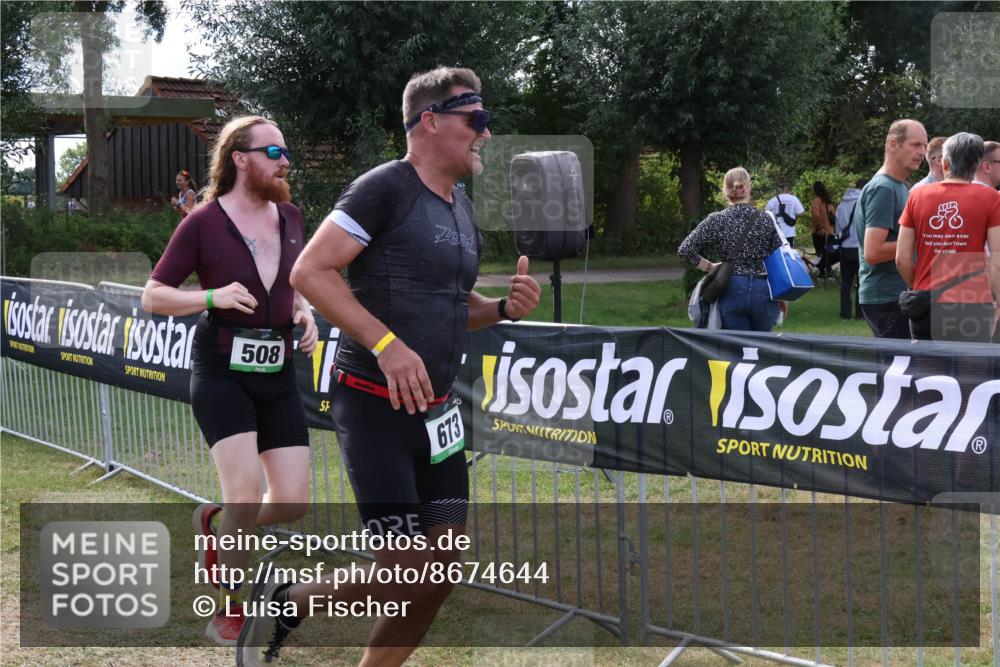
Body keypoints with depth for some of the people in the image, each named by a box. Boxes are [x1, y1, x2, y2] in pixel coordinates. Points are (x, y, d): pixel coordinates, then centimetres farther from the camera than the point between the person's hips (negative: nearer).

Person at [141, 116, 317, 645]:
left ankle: (216, 522, 30)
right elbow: (152, 296, -4)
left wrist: (304, 313, 2)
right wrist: (211, 296, -20)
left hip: (277, 375, 5)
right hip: (221, 371, -5)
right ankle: (230, 612, 2)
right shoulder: (203, 223, -8)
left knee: (293, 501, -2)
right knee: (247, 491, -18)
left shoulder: (290, 218, 7)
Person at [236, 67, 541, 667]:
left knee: (442, 568, 6)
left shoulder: (463, 209, 14)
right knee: (405, 576, -10)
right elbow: (309, 271, -18)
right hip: (377, 407, -8)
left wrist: (505, 308, 5)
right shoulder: (386, 188, -12)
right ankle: (283, 603, 14)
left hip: (437, 410, 8)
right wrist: (387, 343, -25)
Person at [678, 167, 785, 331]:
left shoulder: (716, 221, -2)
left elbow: (685, 250, -7)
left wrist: (709, 266, 6)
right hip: (763, 291, 1)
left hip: (732, 291, -1)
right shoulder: (766, 220, 1)